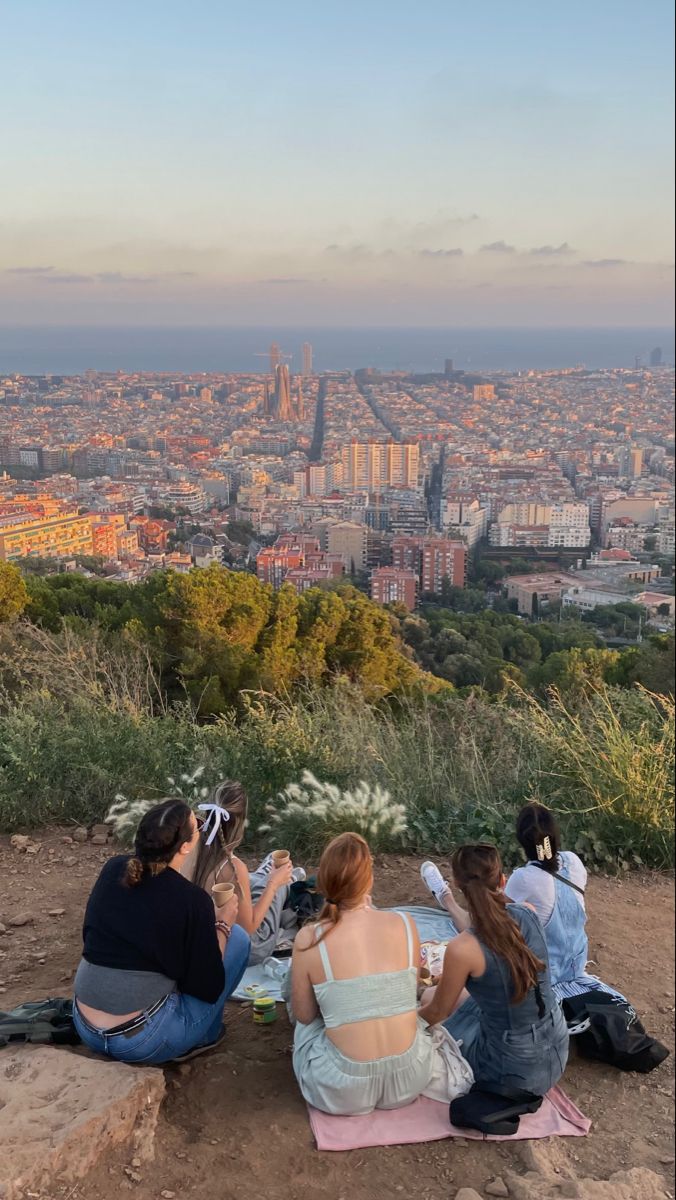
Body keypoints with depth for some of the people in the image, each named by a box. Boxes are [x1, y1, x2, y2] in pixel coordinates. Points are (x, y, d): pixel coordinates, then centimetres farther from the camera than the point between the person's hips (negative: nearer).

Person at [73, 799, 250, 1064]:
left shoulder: (113, 868, -1)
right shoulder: (191, 900, -17)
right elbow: (209, 989, -9)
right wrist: (222, 924, 6)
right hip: (142, 1042, -6)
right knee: (238, 938, 5)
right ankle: (204, 1036, 16)